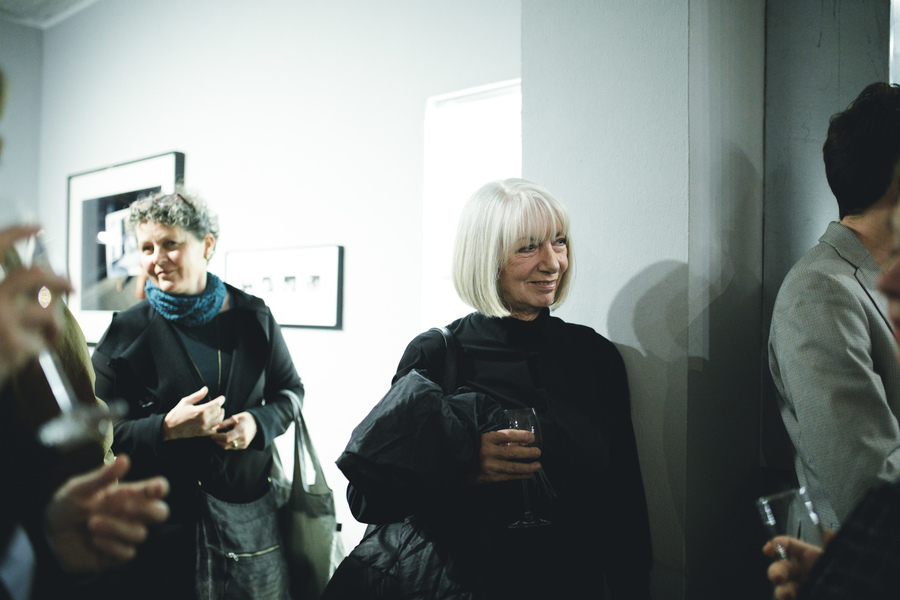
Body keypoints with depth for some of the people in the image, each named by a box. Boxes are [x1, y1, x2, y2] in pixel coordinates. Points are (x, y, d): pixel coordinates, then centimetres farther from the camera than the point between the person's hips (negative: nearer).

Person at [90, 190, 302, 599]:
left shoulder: (253, 316, 1)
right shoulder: (128, 331, -4)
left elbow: (290, 389, 10)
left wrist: (259, 422, -10)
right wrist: (168, 428, -20)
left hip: (250, 507, 2)